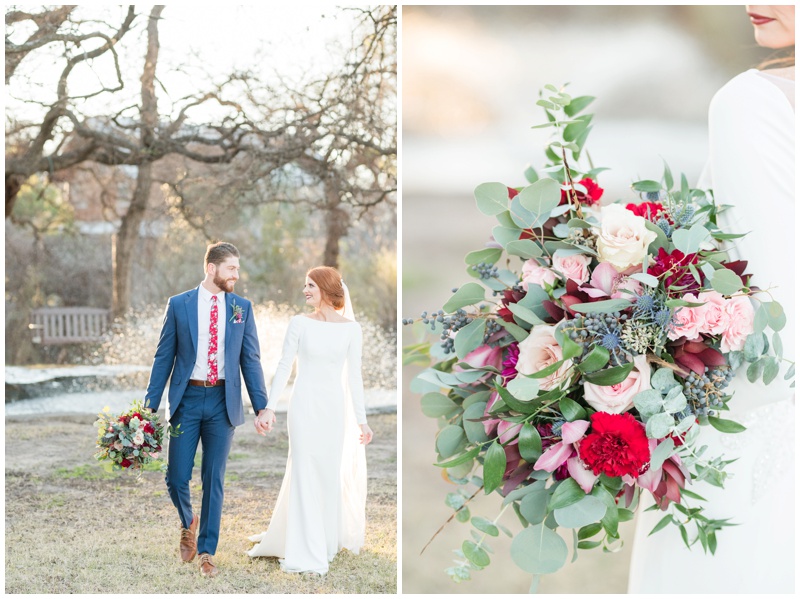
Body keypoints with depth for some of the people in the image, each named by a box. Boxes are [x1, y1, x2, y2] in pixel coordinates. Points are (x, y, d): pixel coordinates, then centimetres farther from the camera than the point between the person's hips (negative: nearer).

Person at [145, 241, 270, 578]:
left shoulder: (242, 308, 5)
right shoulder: (178, 305, 1)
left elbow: (251, 359, 5)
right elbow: (163, 357, 4)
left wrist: (261, 407, -2)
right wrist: (150, 406, 0)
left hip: (223, 401, 1)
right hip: (187, 399, -1)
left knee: (214, 480, 3)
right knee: (177, 478, -1)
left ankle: (207, 552, 13)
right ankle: (188, 524, 30)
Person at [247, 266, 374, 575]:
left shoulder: (351, 328, 2)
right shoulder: (300, 323, -1)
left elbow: (353, 375, 4)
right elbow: (284, 366, -1)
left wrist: (361, 420, 3)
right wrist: (270, 407, -8)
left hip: (335, 408, 2)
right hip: (305, 404, -2)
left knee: (331, 475, 7)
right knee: (305, 474, -2)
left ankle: (326, 542, 24)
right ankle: (306, 552, 5)